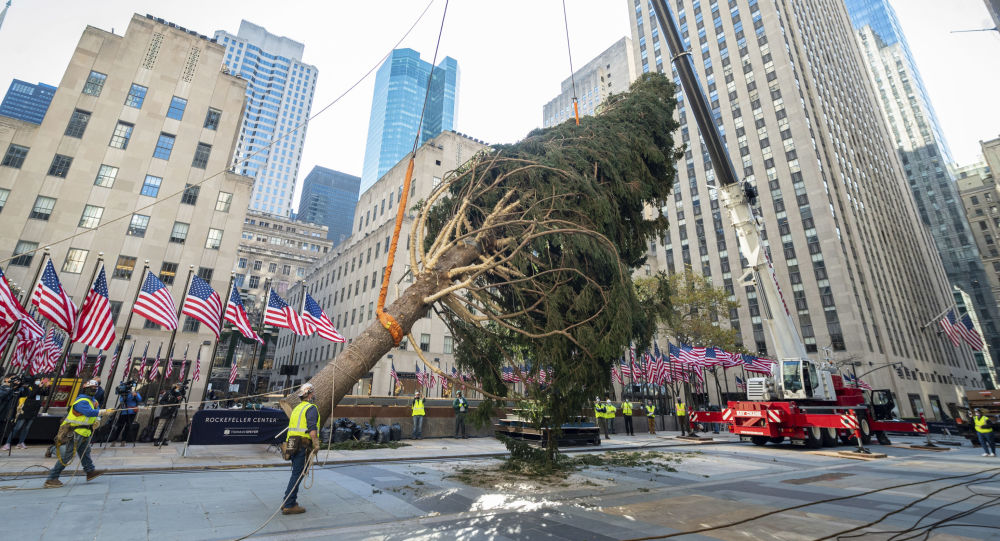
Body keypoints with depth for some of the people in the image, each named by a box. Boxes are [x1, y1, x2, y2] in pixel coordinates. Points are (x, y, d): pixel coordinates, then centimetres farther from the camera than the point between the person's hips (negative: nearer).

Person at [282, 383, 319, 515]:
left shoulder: (297, 408, 20)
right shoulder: (311, 408, -8)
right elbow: (312, 427, -21)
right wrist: (316, 444, -24)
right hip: (303, 445, -9)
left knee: (296, 473, 18)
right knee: (297, 474, -4)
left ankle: (288, 502, 23)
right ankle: (289, 506, 0)